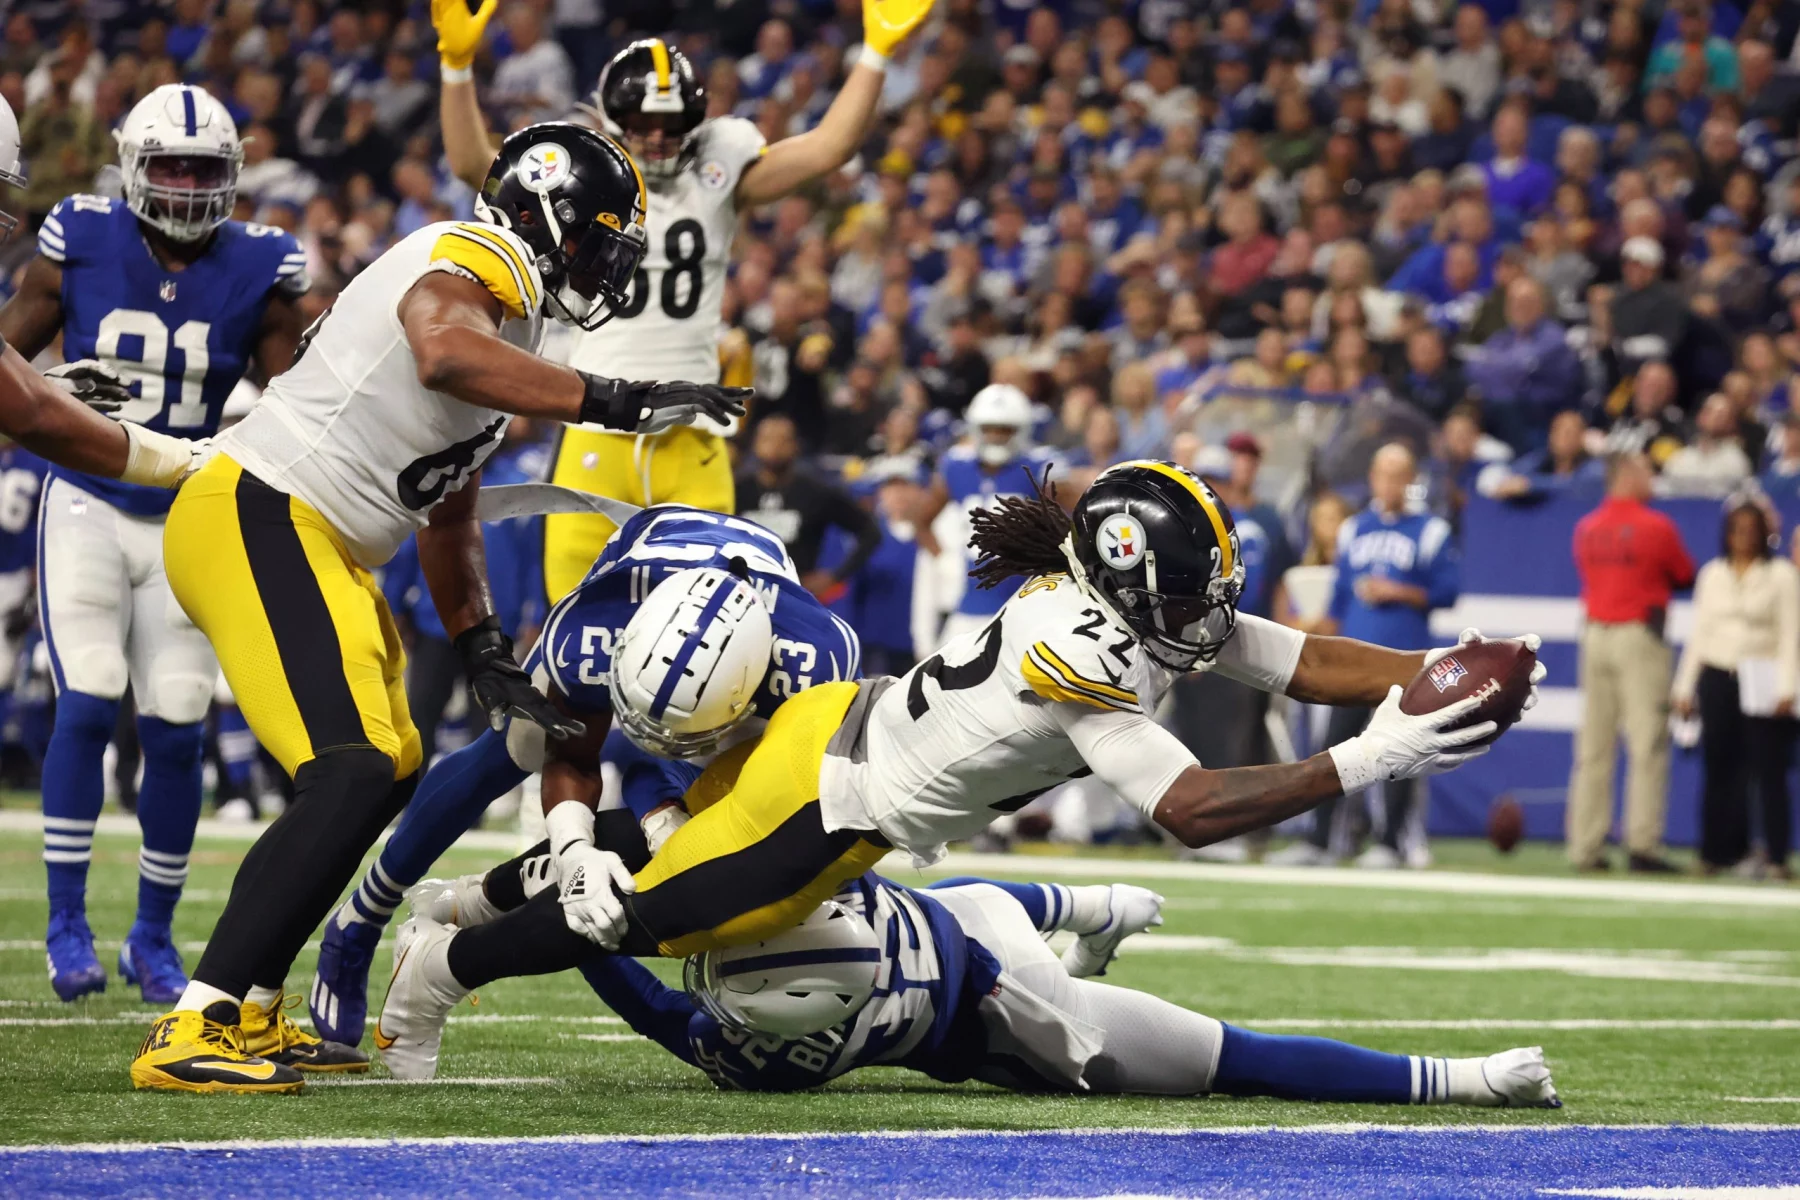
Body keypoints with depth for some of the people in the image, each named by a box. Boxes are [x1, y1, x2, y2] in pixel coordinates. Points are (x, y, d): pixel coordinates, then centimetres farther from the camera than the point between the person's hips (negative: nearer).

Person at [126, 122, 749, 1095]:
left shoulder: (505, 316, 22)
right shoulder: (480, 261, -9)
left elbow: (448, 514, 27)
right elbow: (445, 354, -35)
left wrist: (484, 654, 20)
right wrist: (615, 402, -34)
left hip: (307, 543, 11)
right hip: (257, 515, -11)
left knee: (388, 770, 19)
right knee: (352, 776, -21)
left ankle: (248, 1013, 21)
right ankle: (190, 1034, -25)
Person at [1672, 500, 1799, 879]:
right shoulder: (1713, 574, 13)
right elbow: (1700, 632, 15)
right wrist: (1684, 687, 11)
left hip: (1761, 682, -4)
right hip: (1716, 677, 4)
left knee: (1768, 769, -7)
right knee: (1719, 767, 4)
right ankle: (1720, 851, 9)